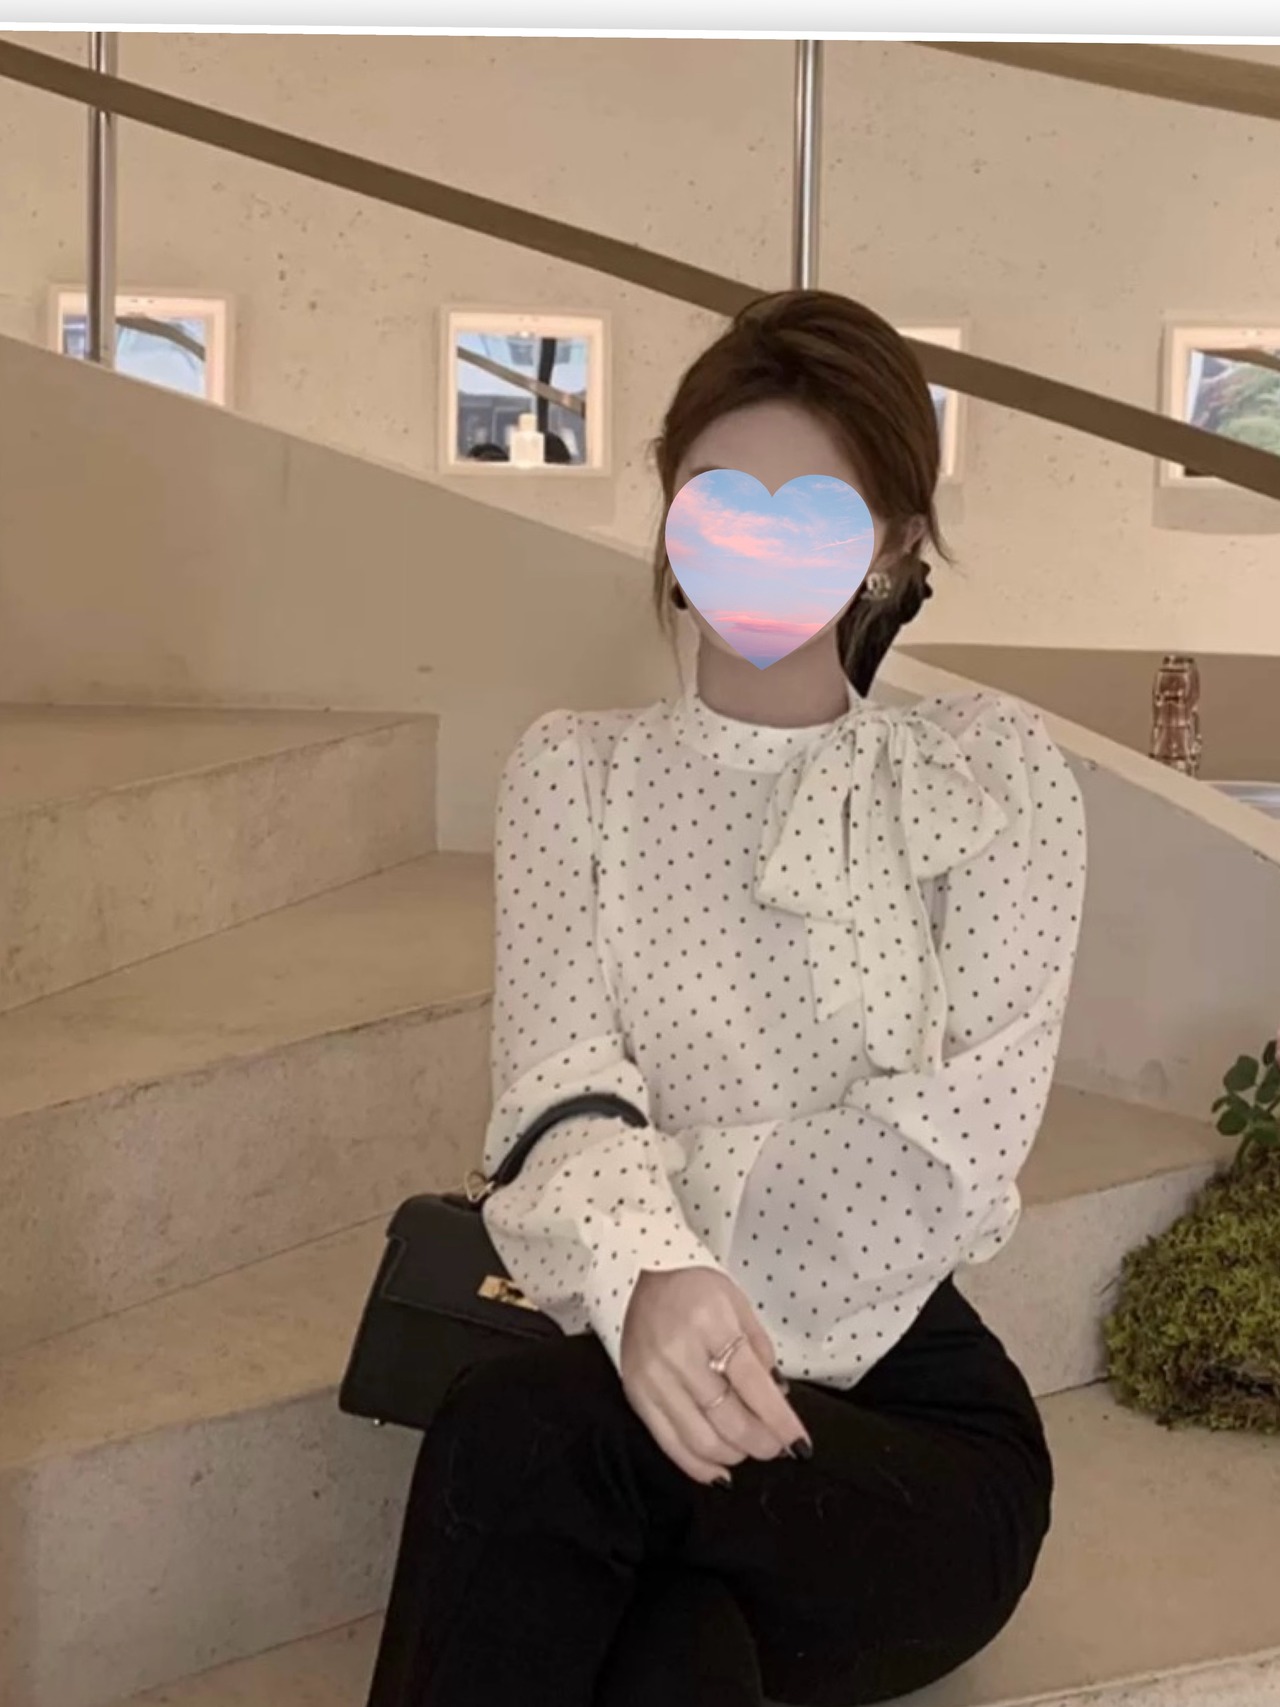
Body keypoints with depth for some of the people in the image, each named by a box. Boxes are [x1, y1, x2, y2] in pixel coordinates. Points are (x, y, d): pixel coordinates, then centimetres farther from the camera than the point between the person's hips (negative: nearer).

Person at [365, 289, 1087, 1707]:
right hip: (642, 1383, 1)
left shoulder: (990, 773, 5)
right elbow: (559, 1090, -7)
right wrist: (640, 1273, -29)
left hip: (913, 1418, -1)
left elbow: (953, 1136, -7)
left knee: (522, 1433, -32)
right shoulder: (574, 769, 9)